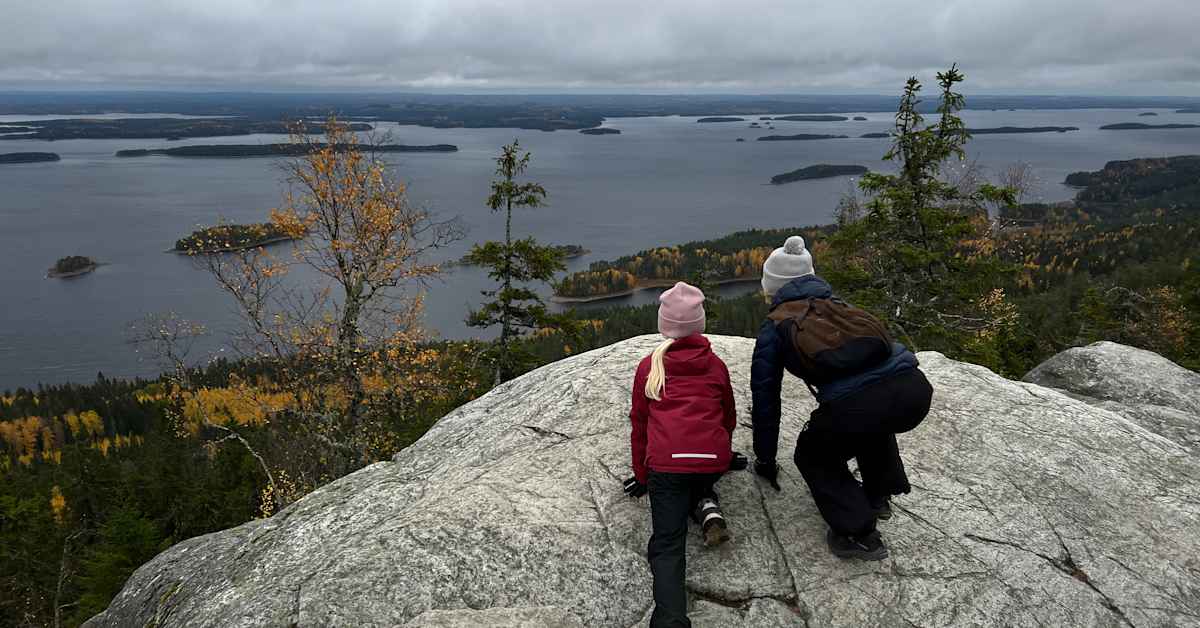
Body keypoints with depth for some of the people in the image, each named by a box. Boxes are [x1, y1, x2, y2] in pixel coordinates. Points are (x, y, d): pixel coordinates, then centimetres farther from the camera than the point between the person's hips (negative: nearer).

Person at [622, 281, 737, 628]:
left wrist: (641, 476, 27)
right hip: (714, 459, 2)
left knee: (667, 544, -5)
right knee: (698, 481, 36)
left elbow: (639, 423, 17)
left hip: (666, 462, -2)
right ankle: (707, 507, 3)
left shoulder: (649, 367, 14)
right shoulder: (717, 365, 17)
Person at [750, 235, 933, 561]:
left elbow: (765, 397, 20)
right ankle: (878, 496, 42)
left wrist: (765, 461, 35)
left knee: (812, 456, 25)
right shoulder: (839, 305, 31)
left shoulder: (774, 327, 16)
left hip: (854, 404, -5)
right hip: (915, 389, 6)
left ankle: (860, 532, 13)